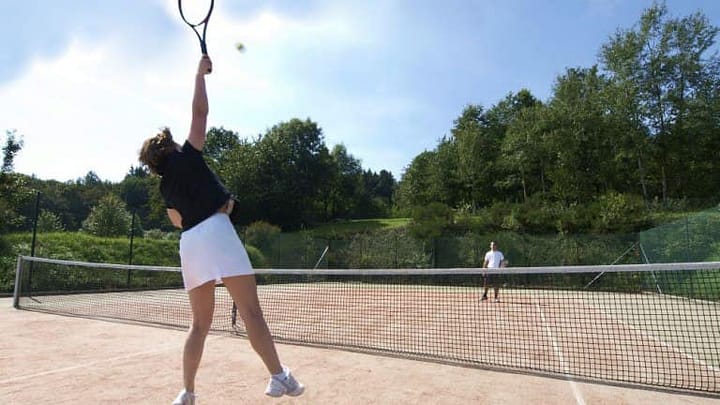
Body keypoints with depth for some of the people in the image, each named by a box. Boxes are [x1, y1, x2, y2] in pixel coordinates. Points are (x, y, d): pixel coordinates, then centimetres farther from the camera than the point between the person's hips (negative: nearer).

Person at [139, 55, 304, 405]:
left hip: (189, 242, 7)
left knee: (200, 323, 13)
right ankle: (278, 377, -11)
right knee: (251, 311, -10)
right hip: (215, 232, -7)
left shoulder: (166, 186, 21)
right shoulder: (187, 158, 6)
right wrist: (201, 73, 16)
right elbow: (200, 112, 6)